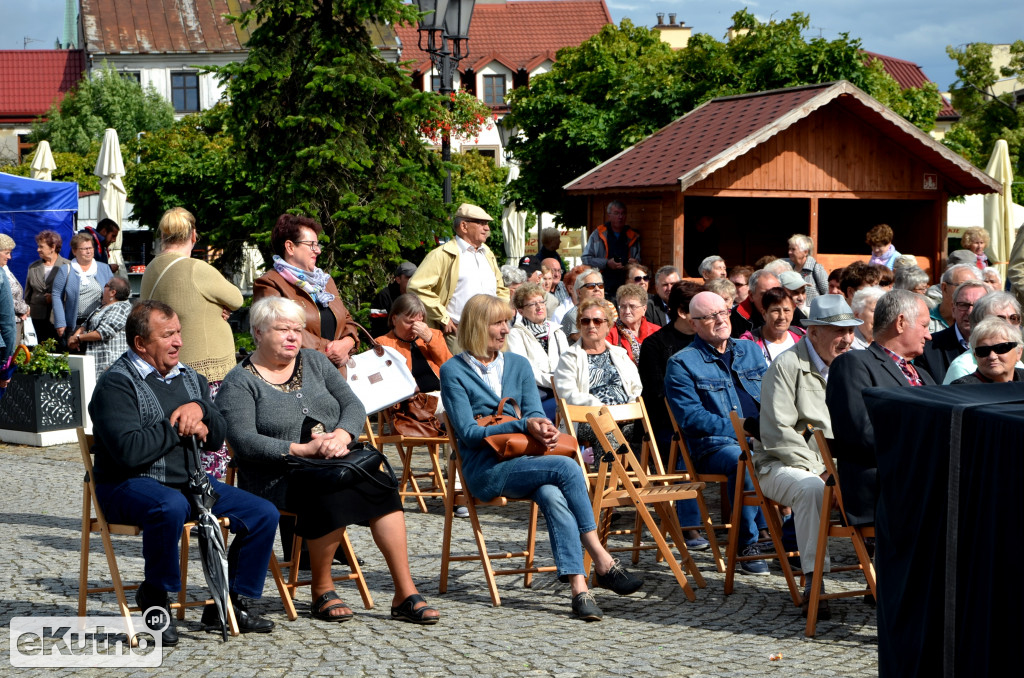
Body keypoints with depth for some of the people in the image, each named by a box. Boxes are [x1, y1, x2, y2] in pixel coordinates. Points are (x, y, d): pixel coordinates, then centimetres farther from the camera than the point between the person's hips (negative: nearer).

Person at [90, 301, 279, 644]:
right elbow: (129, 450, -24)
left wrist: (200, 409, -8)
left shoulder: (189, 377, 15)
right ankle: (154, 597, -17)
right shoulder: (116, 383, -10)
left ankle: (229, 603, 6)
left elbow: (215, 439, 14)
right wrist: (179, 429, -12)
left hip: (189, 479, 8)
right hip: (131, 484, -7)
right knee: (171, 507, -41)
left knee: (264, 513, -6)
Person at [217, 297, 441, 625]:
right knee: (331, 490, -35)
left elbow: (354, 405, 10)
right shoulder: (239, 383, 1)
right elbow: (244, 442, -13)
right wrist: (303, 449, -20)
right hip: (277, 476, -5)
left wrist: (342, 435, -12)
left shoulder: (315, 361, 18)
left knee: (380, 484, -25)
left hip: (335, 463, 5)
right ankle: (322, 592, -17)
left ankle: (405, 594, -25)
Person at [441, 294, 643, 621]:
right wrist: (522, 425, -17)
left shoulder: (518, 365, 18)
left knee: (554, 497, -32)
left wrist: (542, 427, -16)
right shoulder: (454, 371, 2)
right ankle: (603, 563, -24)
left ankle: (579, 588, -39)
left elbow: (534, 414, 10)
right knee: (567, 467, -28)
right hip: (485, 471, -4)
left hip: (525, 463, 4)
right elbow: (469, 433, -7)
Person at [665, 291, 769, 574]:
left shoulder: (750, 350, 21)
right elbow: (691, 417, -6)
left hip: (762, 439, 5)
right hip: (713, 446, -4)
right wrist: (738, 428, -13)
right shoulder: (681, 364, 4)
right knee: (742, 459, -38)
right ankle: (748, 544, -23)